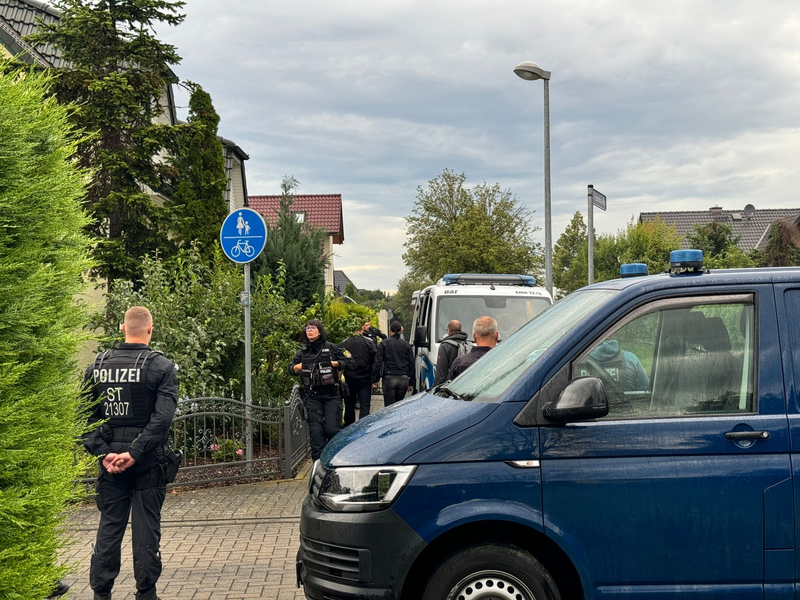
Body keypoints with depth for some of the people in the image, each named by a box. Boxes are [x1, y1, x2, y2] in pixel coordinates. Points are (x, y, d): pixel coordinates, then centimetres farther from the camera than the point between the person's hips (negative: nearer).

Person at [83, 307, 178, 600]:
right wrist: (135, 453, -17)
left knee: (109, 526, 12)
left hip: (110, 458, 3)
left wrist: (103, 453, -4)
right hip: (148, 461, -3)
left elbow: (85, 416, 0)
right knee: (146, 527, 5)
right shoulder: (161, 366, -7)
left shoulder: (97, 365, 4)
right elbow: (163, 417, -17)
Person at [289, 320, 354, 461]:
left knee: (331, 429, -7)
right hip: (312, 396, 3)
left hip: (331, 395, -2)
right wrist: (297, 367, 3)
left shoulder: (331, 348, 4)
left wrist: (334, 364, -5)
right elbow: (291, 367, 25)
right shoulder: (302, 352, 12)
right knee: (315, 430, -3)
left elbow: (349, 362, 6)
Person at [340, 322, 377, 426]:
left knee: (349, 406, 13)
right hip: (365, 379, -1)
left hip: (349, 379, 2)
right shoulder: (368, 342, -3)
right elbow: (376, 360, -7)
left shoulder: (344, 343, 0)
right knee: (364, 406, -1)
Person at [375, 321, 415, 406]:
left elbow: (378, 362, -2)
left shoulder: (384, 344, 0)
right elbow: (411, 364, 9)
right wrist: (411, 383, 15)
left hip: (389, 378, -2)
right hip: (403, 379, 2)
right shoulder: (406, 345, 7)